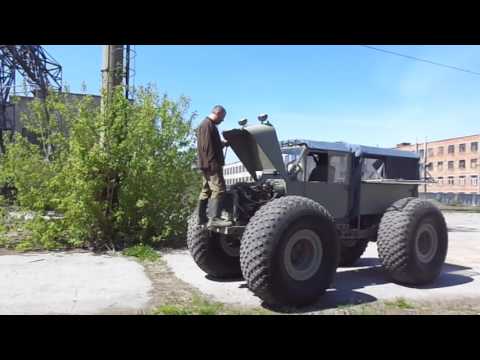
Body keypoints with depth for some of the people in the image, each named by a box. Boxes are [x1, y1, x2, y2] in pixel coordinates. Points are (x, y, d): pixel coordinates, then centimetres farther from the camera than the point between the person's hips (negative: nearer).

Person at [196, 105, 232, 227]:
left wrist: (225, 143, 23)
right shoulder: (208, 125, -12)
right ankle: (215, 218, -20)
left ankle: (202, 218, 18)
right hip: (212, 165, -11)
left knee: (206, 191, 13)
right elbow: (207, 147, -21)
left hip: (208, 165, 11)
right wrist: (214, 164, -23)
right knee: (219, 190, -15)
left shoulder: (208, 125, 22)